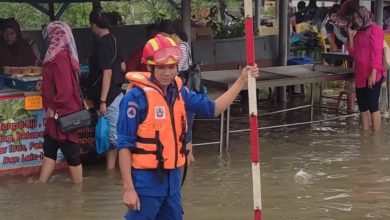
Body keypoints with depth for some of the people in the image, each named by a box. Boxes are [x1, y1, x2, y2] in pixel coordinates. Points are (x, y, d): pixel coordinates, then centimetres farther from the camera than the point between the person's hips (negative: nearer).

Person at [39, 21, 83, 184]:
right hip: (60, 113, 10)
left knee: (70, 152, 0)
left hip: (62, 114, -10)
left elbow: (65, 89, -25)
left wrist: (54, 108, -17)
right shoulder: (62, 55, 10)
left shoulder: (59, 58, -20)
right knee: (49, 148, 13)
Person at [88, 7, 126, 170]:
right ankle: (110, 171, 19)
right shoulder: (113, 40, 11)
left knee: (116, 136, -8)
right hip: (115, 94, 9)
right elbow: (122, 66, 19)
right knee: (110, 136, 13)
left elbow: (107, 72, -21)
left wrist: (102, 100, -22)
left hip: (110, 96, -9)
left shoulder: (102, 44, -16)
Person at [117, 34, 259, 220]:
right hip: (146, 179, -7)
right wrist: (128, 188, -16)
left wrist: (241, 81, 8)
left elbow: (213, 109, 16)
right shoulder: (137, 97, -14)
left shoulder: (179, 92, 6)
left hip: (173, 176, 7)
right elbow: (124, 145, -13)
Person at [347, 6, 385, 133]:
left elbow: (377, 52, -13)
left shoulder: (375, 29, -5)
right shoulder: (359, 33, 18)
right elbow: (353, 54, 15)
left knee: (373, 106, -9)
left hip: (372, 75, -8)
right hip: (360, 75, 8)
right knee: (362, 106, 7)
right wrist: (351, 36, 6)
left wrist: (373, 73, -21)